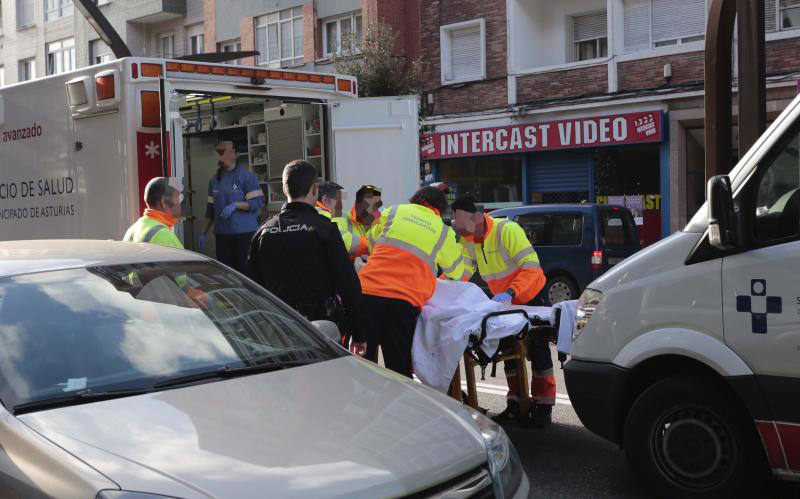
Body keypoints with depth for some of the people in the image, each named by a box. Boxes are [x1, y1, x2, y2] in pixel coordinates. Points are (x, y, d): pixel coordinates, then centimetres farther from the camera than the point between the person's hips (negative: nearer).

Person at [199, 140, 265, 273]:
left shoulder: (246, 176, -4)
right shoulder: (214, 180, 14)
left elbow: (258, 202, -10)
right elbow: (210, 209, 19)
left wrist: (236, 205, -21)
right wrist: (203, 233, 16)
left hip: (245, 233, -5)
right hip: (221, 234, 5)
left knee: (245, 270, -4)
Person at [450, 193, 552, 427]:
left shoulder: (507, 230, -30)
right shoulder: (468, 241, -8)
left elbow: (532, 268, -34)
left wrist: (510, 293, -45)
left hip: (531, 295, -7)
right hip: (505, 301, 7)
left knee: (538, 350, -3)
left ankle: (544, 406, 6)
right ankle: (515, 404, 20)